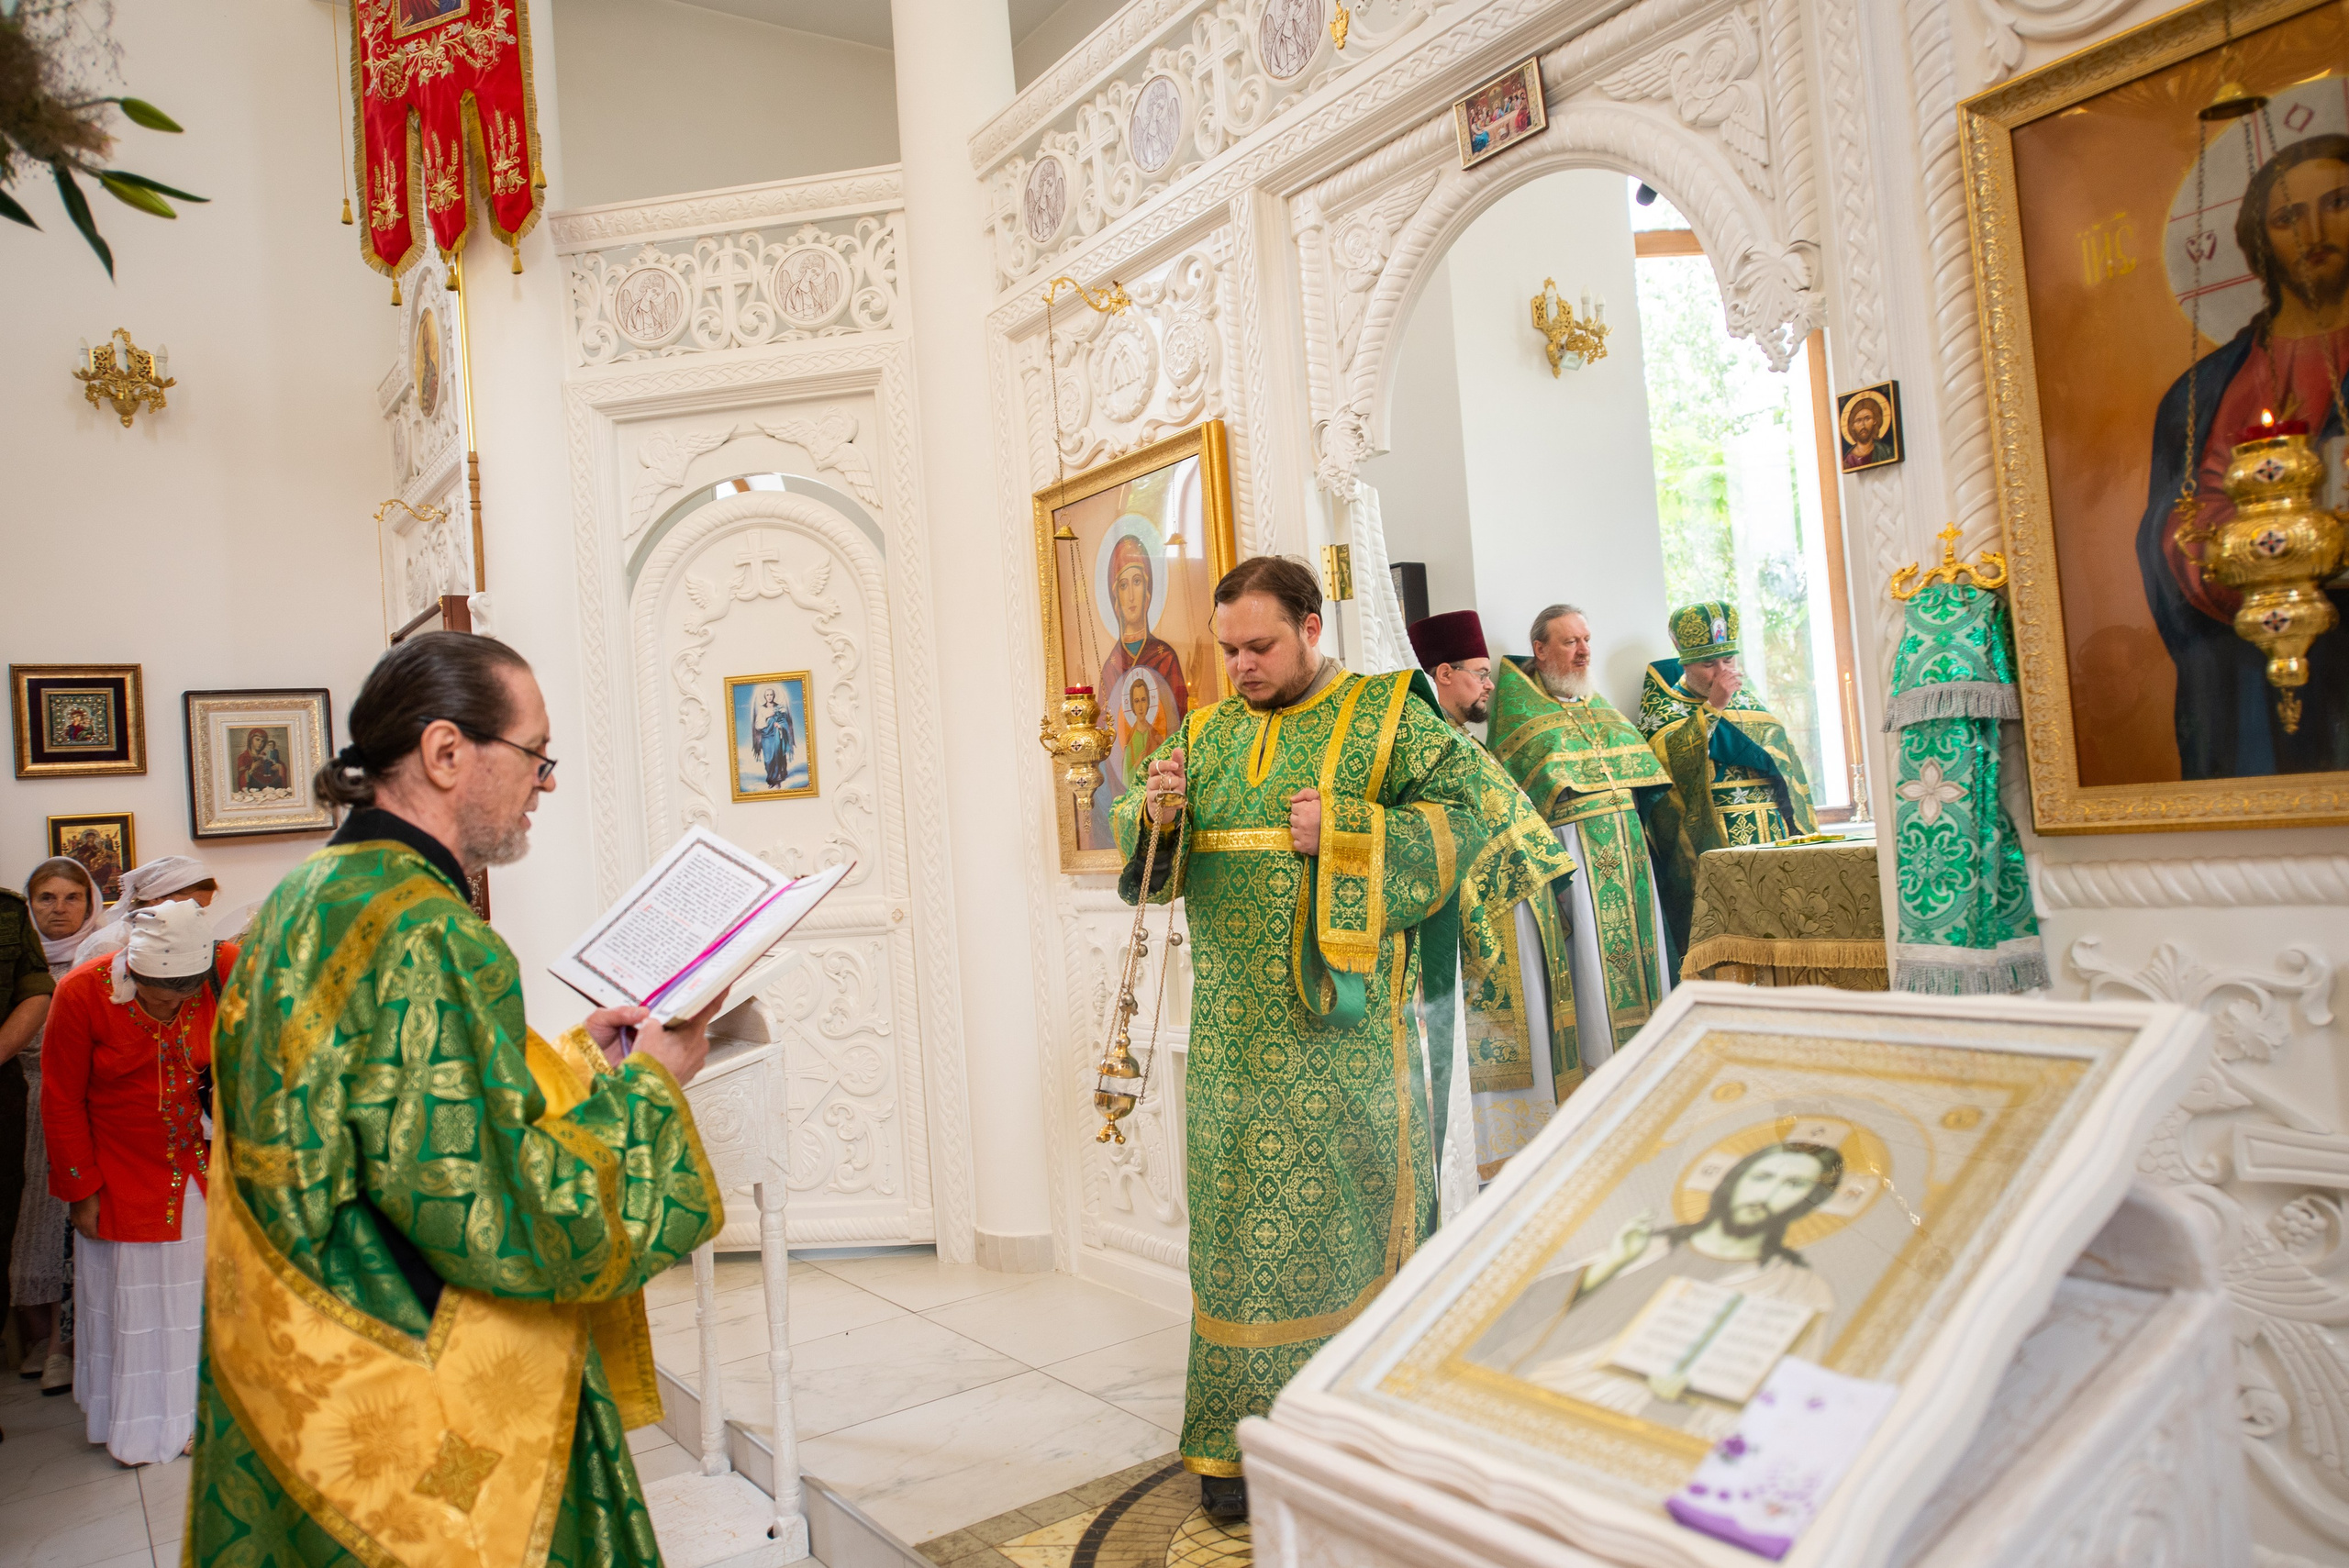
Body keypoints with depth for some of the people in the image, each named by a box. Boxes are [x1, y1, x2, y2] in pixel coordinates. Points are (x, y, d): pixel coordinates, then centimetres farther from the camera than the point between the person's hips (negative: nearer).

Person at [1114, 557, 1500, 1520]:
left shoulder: (1386, 715, 1)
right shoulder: (1204, 732, 14)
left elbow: (1464, 812, -7)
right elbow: (1148, 857, 17)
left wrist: (1345, 831, -17)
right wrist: (1154, 809, -6)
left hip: (1343, 1021, -4)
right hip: (1234, 1033, 4)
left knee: (1345, 1207, 2)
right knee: (1238, 1214, 7)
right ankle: (1239, 1437, 18)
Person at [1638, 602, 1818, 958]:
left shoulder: (1748, 701, 19)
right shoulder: (1663, 703, 4)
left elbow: (1786, 763, 22)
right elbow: (1665, 754, -16)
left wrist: (1802, 831, 14)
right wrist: (1713, 706, -18)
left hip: (1775, 835, 5)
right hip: (1712, 842, -5)